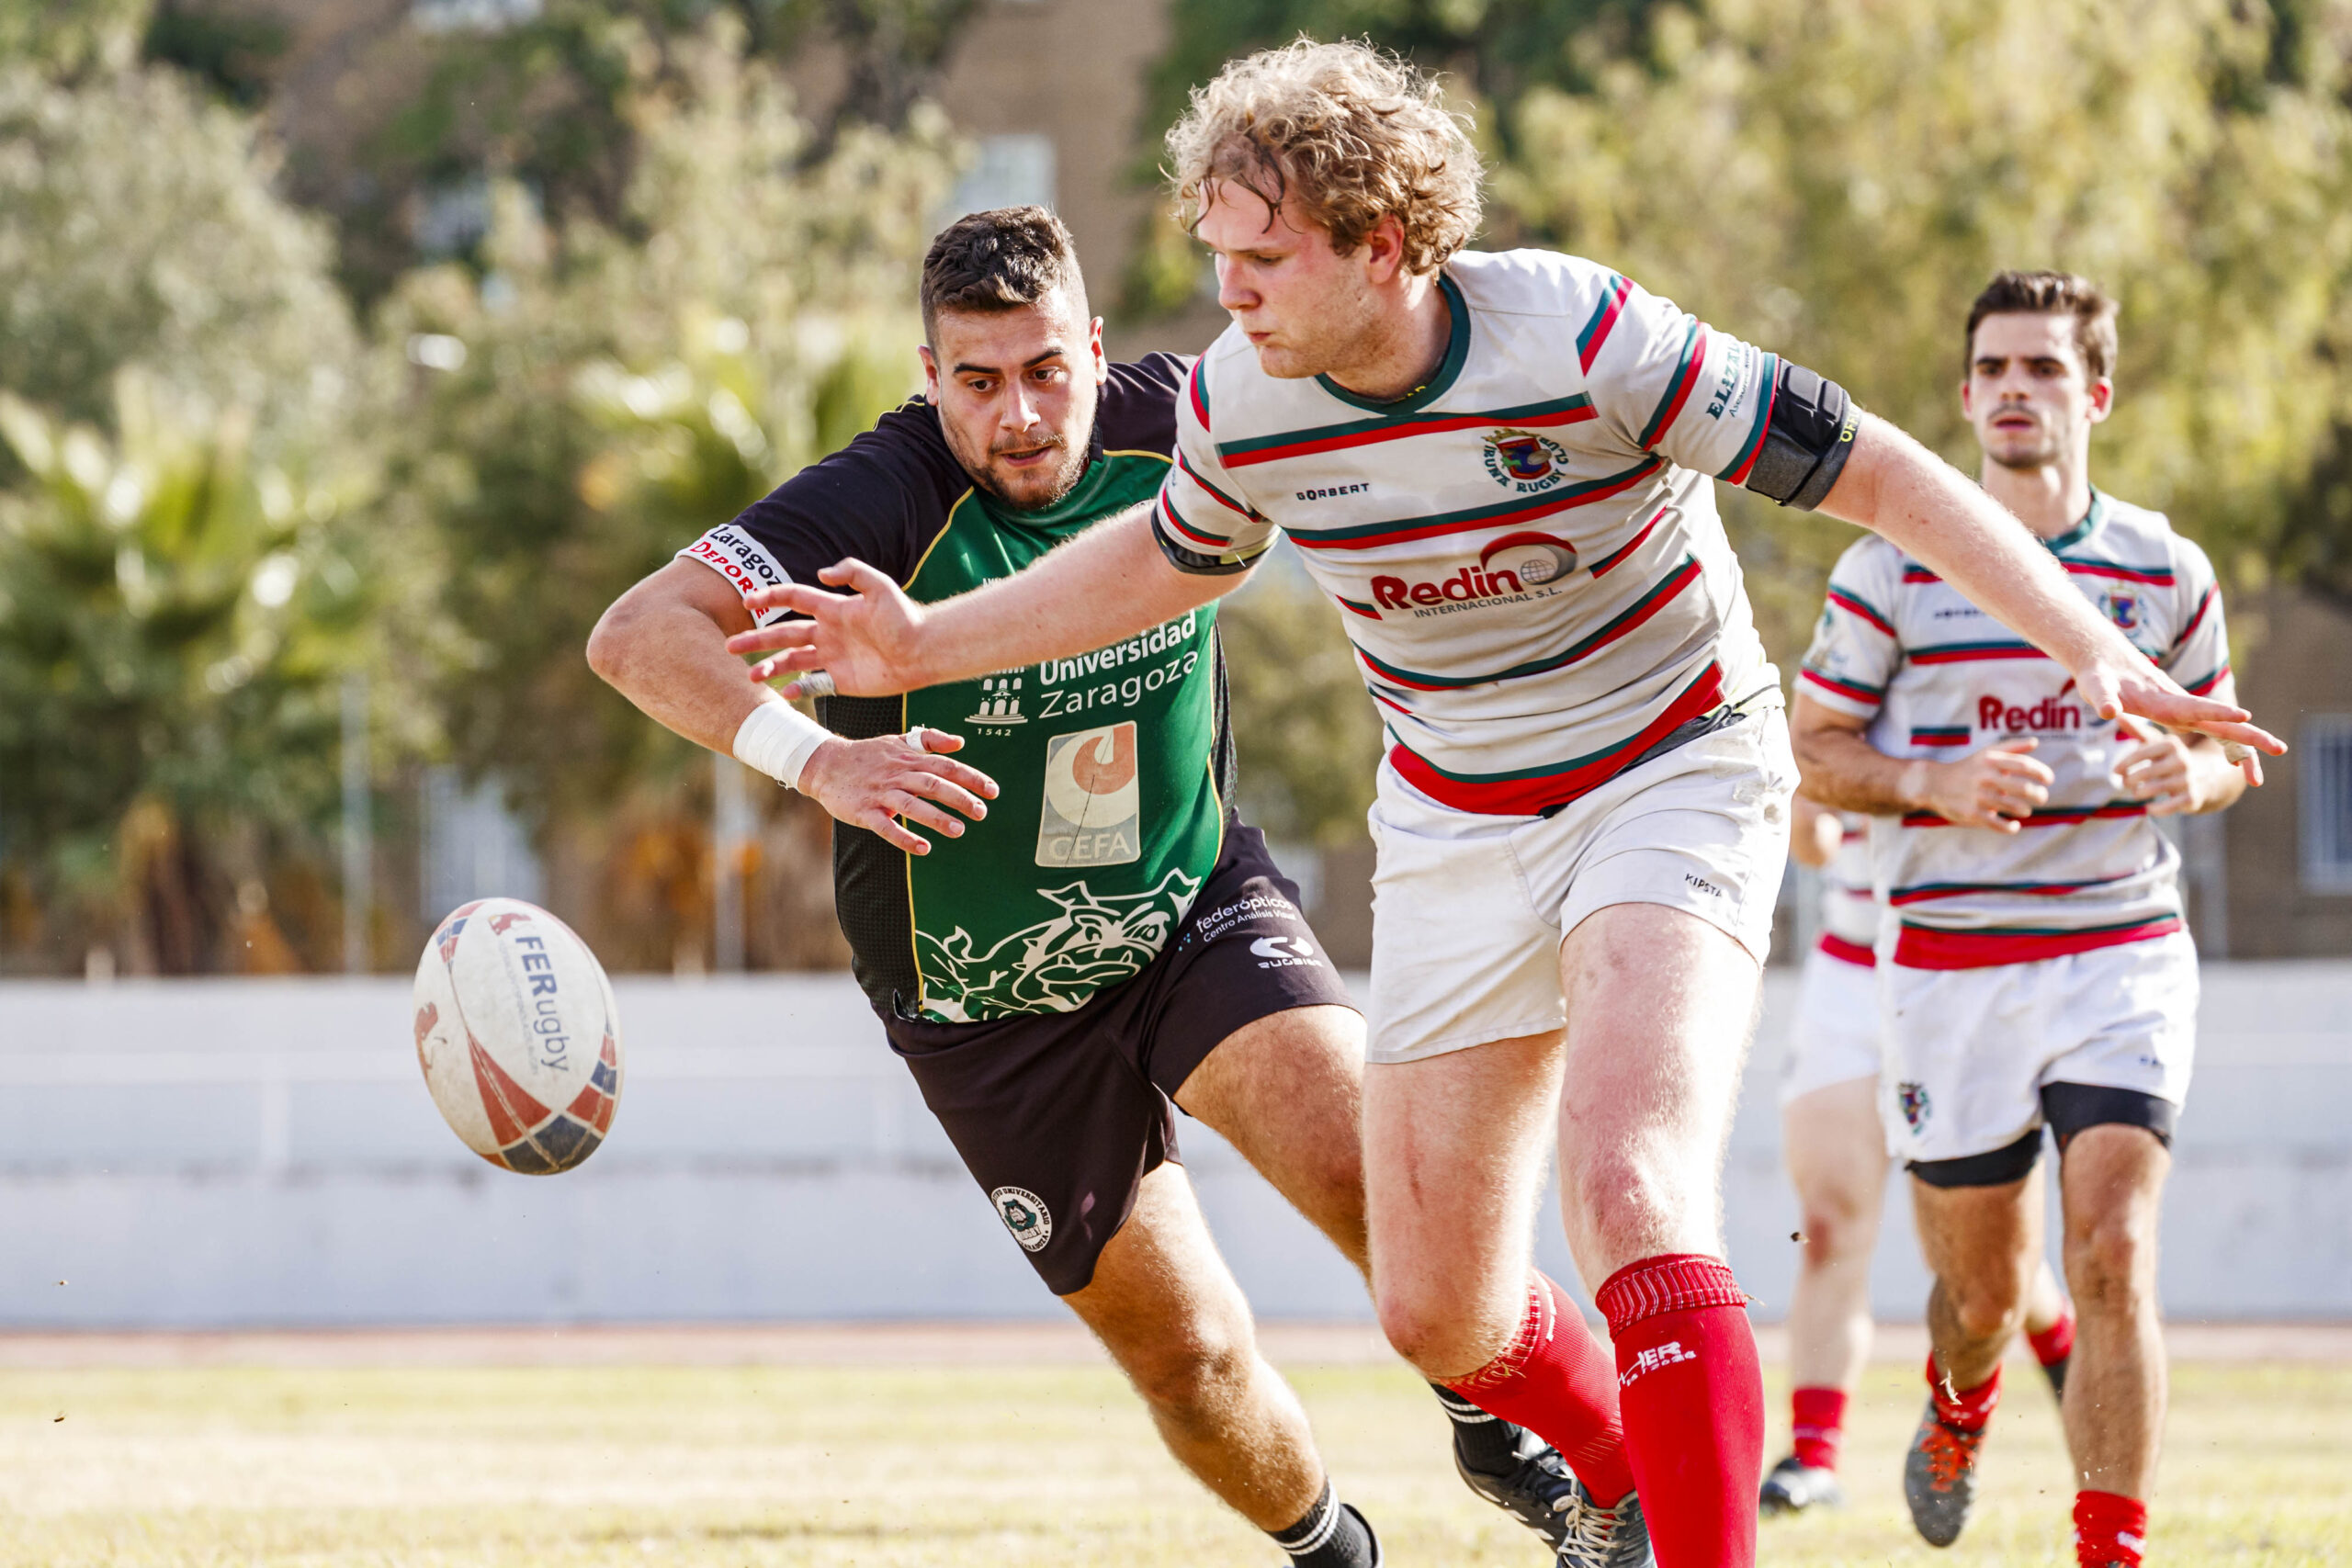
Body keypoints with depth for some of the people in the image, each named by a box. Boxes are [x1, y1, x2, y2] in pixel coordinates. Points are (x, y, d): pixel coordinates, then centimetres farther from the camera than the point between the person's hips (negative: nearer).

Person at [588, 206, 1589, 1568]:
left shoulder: (1172, 426, -13)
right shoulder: (888, 499, -25)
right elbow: (640, 635, -35)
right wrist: (816, 755, -50)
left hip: (1198, 909, 2)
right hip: (990, 1006, -2)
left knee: (1364, 1159, -25)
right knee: (1186, 1353, 1)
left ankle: (1495, 1414, 1)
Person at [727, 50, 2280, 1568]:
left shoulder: (1583, 339, -26)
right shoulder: (1239, 406, -11)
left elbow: (1875, 471, -19)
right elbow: (1166, 558, 14)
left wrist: (2095, 649, -27)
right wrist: (923, 644, 9)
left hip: (1673, 774, -5)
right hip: (1457, 827, 5)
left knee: (1628, 1193, -29)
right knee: (1437, 1311, 4)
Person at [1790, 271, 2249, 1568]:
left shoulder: (2167, 571, 5)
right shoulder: (1895, 566, -1)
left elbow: (2222, 740, 17)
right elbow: (1814, 747, 3)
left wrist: (2193, 775, -8)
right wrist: (1933, 786, -16)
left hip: (2123, 950, 0)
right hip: (1950, 962, 0)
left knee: (2112, 1256, -17)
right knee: (1981, 1289, 8)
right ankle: (1959, 1409, 45)